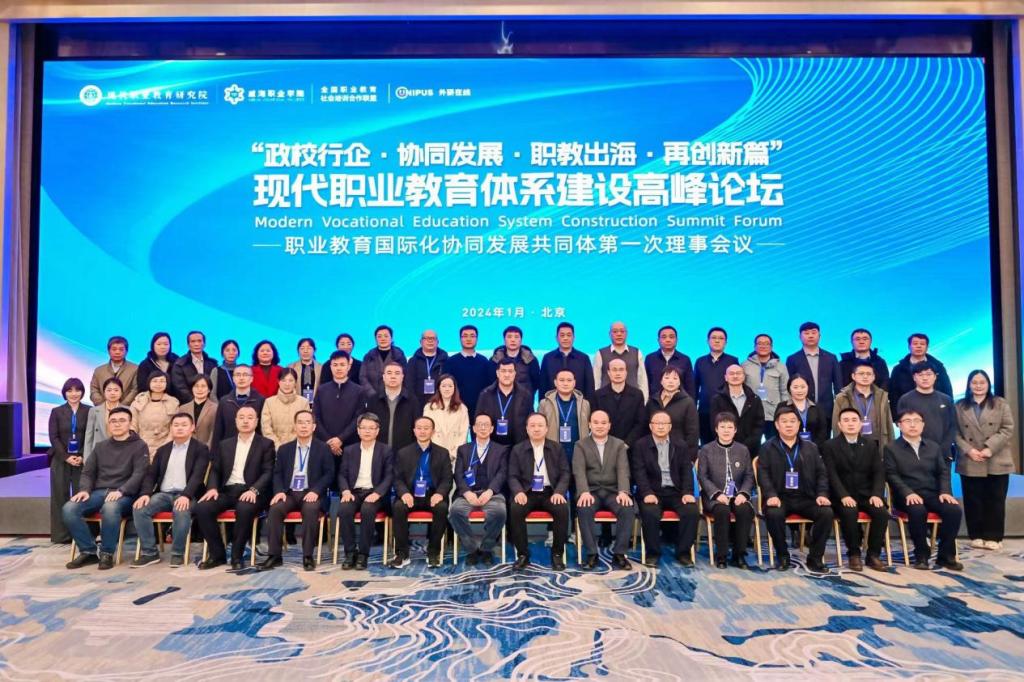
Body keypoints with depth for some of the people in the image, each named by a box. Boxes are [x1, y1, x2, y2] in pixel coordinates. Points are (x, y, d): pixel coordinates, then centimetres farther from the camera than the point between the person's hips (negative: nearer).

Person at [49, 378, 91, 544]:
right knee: (61, 496, 3)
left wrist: (83, 457, -11)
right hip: (61, 460, 1)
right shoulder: (56, 412, 7)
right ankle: (61, 534, 9)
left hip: (82, 459, -1)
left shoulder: (89, 411, 4)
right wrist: (66, 457, -10)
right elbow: (54, 437, 1)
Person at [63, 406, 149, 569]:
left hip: (124, 495, -5)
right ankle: (88, 551, -8)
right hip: (98, 492, 5)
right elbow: (87, 472, 16)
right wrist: (85, 489, -6)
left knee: (110, 508, -38)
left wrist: (120, 491, -23)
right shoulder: (101, 446, 20)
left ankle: (107, 553, -18)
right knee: (68, 509, -22)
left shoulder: (139, 446, 4)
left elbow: (139, 474, -7)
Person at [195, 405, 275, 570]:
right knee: (202, 508, -23)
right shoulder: (224, 444, 20)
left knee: (244, 509, -36)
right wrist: (212, 488, -6)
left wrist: (253, 490, -20)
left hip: (249, 492, -4)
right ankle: (217, 554, -7)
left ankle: (237, 555, -16)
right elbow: (215, 470, 15)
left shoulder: (266, 444, 7)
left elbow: (268, 472, -3)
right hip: (227, 490, 4)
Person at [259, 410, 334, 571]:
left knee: (311, 509, -35)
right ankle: (274, 555, -19)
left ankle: (308, 556, -25)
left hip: (311, 494, -3)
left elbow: (329, 474, 0)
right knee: (275, 508, -28)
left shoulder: (323, 448, 6)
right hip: (289, 493, 3)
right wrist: (279, 491, -9)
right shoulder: (284, 448, 14)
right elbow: (277, 473, 11)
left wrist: (315, 491, -16)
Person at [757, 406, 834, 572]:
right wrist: (771, 495, -18)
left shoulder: (811, 447, 17)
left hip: (806, 498, 3)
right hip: (780, 497, -2)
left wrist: (822, 494, -6)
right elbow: (763, 474, -2)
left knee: (827, 512, -25)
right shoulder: (768, 448, 8)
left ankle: (815, 557, -9)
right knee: (773, 513, -34)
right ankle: (782, 555, -10)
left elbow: (822, 473, 12)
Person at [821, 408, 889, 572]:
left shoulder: (871, 444, 10)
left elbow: (879, 472, 3)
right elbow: (832, 475, -9)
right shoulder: (829, 446, -1)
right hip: (843, 496, -3)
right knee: (849, 513, -32)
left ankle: (873, 555, -7)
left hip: (866, 494, 3)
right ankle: (854, 554, -12)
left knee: (882, 513, -24)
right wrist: (844, 496, -23)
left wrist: (876, 494, -13)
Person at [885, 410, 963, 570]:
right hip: (908, 496, -4)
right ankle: (921, 555, -17)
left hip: (932, 494, 4)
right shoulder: (891, 448, 5)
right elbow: (891, 475, -5)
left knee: (954, 509, -25)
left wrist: (945, 491, -6)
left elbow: (943, 472, 13)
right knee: (918, 510, -36)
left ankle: (946, 555, -11)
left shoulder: (933, 446, 19)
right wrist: (908, 493, -20)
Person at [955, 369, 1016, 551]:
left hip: (997, 462, 0)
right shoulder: (960, 407, 9)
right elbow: (955, 433, 4)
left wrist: (989, 448, -13)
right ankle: (976, 536, 11)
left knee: (995, 500, 2)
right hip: (970, 464, 1)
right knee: (973, 501, 3)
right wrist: (968, 450, -11)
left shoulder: (1001, 404, 7)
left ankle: (993, 537, 10)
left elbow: (1007, 429, -2)